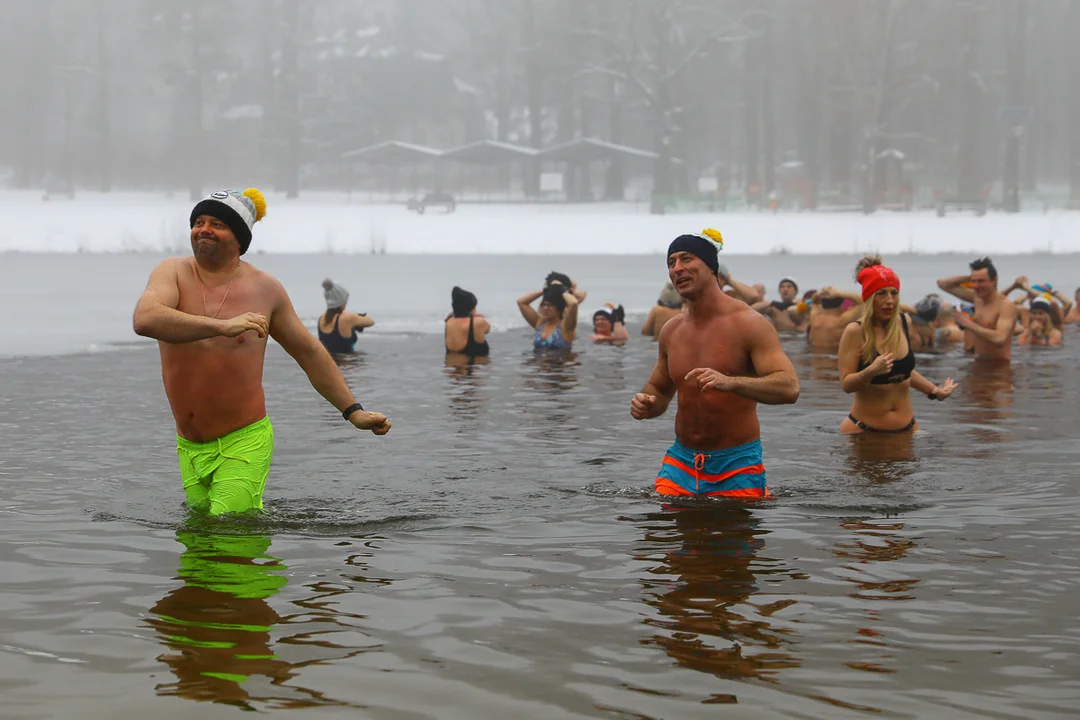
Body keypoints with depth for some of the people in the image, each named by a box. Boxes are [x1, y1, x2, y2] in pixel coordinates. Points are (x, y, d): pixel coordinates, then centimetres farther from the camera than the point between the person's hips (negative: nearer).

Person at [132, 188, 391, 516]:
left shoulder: (264, 288, 1)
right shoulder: (173, 273, -1)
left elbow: (310, 353, 14)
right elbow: (144, 320, -24)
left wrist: (353, 412, 13)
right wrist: (223, 326, -34)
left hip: (244, 443, -3)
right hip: (189, 449, 3)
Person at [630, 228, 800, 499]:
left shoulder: (748, 323, -10)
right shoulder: (672, 330, 8)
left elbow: (789, 387, -21)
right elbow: (659, 390, 22)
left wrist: (730, 382, -36)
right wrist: (645, 404, -3)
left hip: (737, 465, -5)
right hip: (681, 461, 5)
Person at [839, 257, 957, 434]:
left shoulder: (903, 323, 4)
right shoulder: (855, 332, -13)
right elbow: (846, 384, -17)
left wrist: (935, 391, 24)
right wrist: (870, 372, -34)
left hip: (906, 426, 5)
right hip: (864, 428, -5)